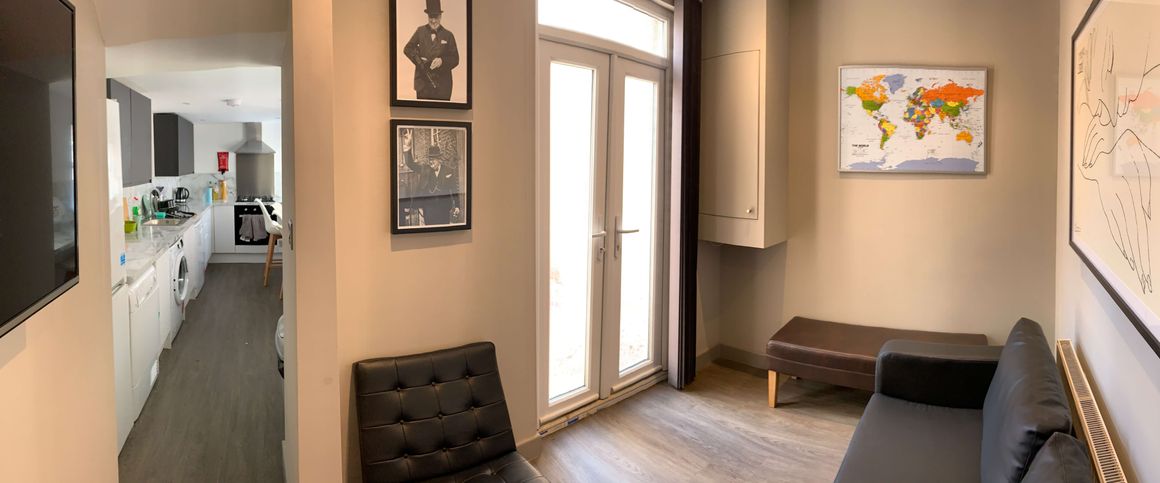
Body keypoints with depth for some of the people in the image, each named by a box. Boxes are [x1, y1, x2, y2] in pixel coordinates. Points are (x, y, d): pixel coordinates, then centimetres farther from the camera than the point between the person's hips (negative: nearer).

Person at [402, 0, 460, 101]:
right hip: (422, 82, 1)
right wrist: (417, 58, -8)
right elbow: (407, 49, 11)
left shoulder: (448, 35, 2)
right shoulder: (420, 31, 6)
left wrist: (442, 61, -17)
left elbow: (455, 59, 2)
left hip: (442, 85, -1)